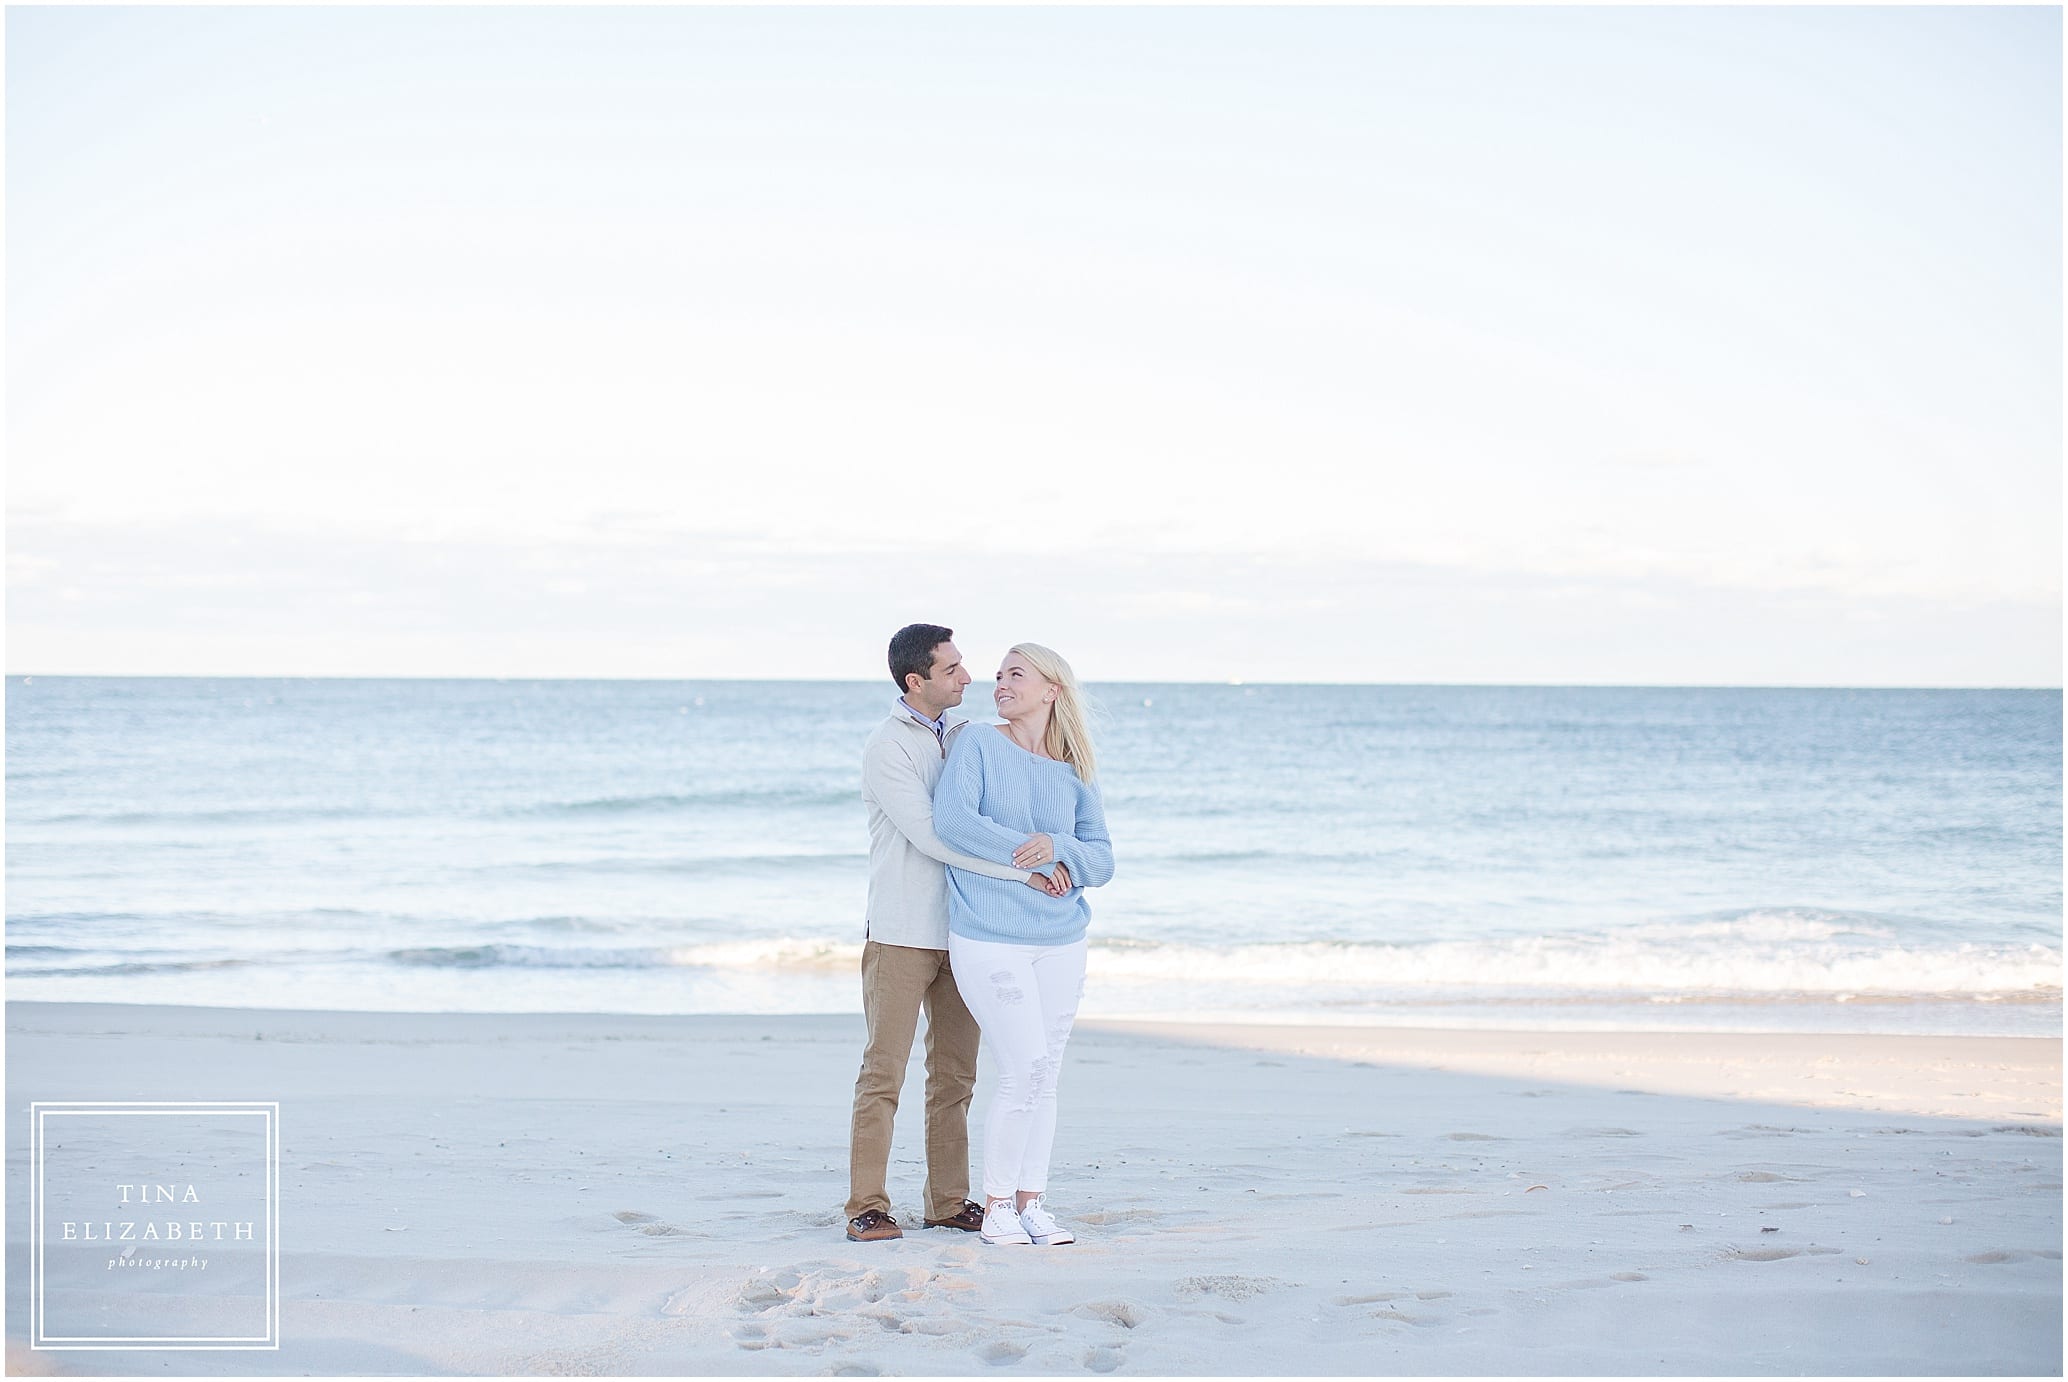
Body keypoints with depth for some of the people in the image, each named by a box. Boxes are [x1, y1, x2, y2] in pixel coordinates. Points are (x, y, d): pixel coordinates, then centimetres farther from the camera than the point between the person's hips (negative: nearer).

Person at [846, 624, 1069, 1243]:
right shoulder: (886, 748, -11)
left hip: (960, 931, 6)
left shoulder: (962, 733, 11)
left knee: (955, 1073, 8)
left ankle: (948, 1201, 14)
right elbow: (930, 836, -20)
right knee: (884, 1069, -5)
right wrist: (1022, 872, -22)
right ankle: (867, 1206, -3)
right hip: (901, 933, -6)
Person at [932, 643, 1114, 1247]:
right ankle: (996, 1206, 5)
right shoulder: (977, 747, -1)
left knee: (1044, 1077, 7)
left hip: (1060, 943, 4)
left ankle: (1031, 1201, 18)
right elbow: (952, 818, -17)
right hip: (990, 940, -4)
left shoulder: (1075, 773, 10)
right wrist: (1034, 857, -15)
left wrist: (1058, 847, -15)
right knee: (1022, 1072, -9)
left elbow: (1103, 859, 6)